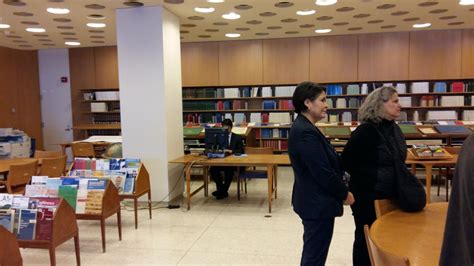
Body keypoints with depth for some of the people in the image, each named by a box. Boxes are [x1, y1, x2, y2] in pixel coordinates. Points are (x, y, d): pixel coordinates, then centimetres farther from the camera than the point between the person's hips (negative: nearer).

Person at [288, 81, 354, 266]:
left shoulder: (303, 127, 8)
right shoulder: (306, 133, -24)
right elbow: (323, 172, -24)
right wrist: (345, 194, -9)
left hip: (312, 200, 10)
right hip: (317, 203, -10)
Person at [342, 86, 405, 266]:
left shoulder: (394, 128, 5)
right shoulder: (365, 131, -19)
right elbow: (347, 162, -16)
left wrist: (399, 181, 6)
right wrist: (366, 179, -5)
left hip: (390, 195, 8)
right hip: (367, 196, -7)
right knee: (366, 238, 8)